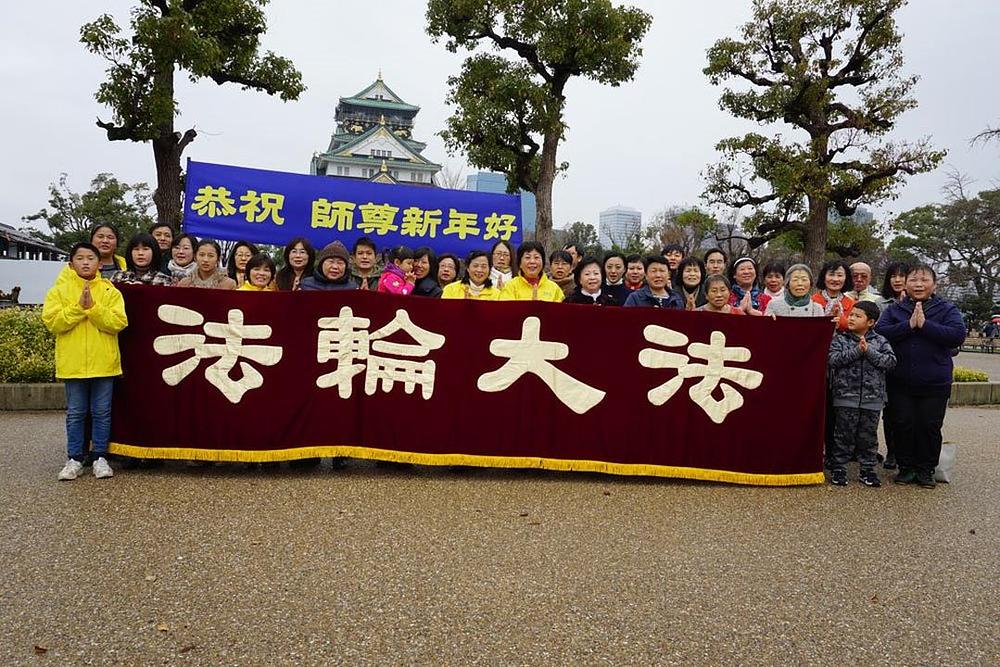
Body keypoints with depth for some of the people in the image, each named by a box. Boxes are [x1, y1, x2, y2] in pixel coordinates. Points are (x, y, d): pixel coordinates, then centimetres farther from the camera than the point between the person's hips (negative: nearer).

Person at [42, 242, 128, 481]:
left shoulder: (110, 292, 3)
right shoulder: (59, 290, 4)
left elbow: (118, 322, -9)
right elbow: (52, 322, -7)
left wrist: (93, 307, -17)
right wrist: (79, 307, -16)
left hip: (103, 363, 0)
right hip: (73, 363, 0)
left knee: (102, 413, 7)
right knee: (75, 413, 9)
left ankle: (100, 457, 18)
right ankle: (74, 459, 18)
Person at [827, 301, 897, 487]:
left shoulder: (880, 341, 6)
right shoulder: (840, 339, 2)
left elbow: (891, 361, -6)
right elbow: (833, 359, -13)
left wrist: (869, 351, -15)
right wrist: (857, 351, -18)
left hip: (872, 398, 2)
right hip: (845, 397, -1)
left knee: (868, 436, 10)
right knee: (843, 435, 4)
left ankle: (868, 470, 21)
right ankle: (838, 469, 13)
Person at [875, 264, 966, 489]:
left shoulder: (947, 309, 3)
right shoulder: (894, 309, 6)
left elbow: (958, 335, -13)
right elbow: (879, 332, -10)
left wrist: (925, 324, -18)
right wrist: (909, 325, -19)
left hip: (935, 384, -1)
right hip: (900, 382, 1)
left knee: (930, 426, 4)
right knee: (902, 424, 4)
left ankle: (926, 470, 19)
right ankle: (906, 467, 19)